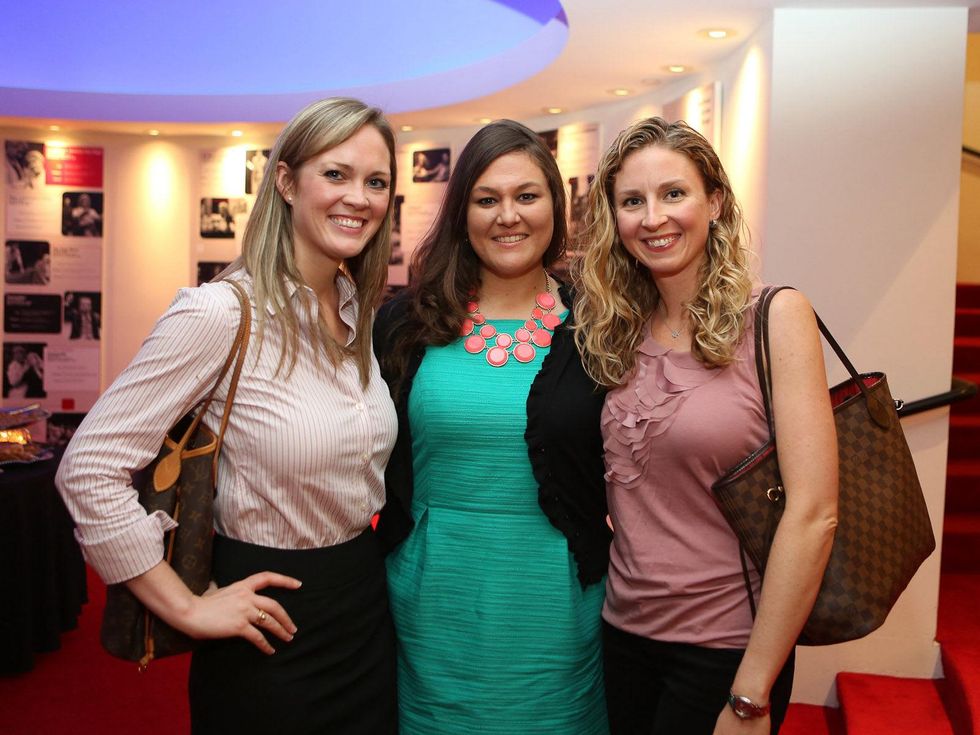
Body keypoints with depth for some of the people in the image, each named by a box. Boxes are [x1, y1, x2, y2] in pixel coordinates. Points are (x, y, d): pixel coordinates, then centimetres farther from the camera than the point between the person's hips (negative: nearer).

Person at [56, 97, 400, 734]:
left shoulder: (363, 309, 1)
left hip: (367, 606, 6)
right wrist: (187, 608, -15)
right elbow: (88, 469, -18)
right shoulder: (221, 314, -20)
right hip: (274, 623, -6)